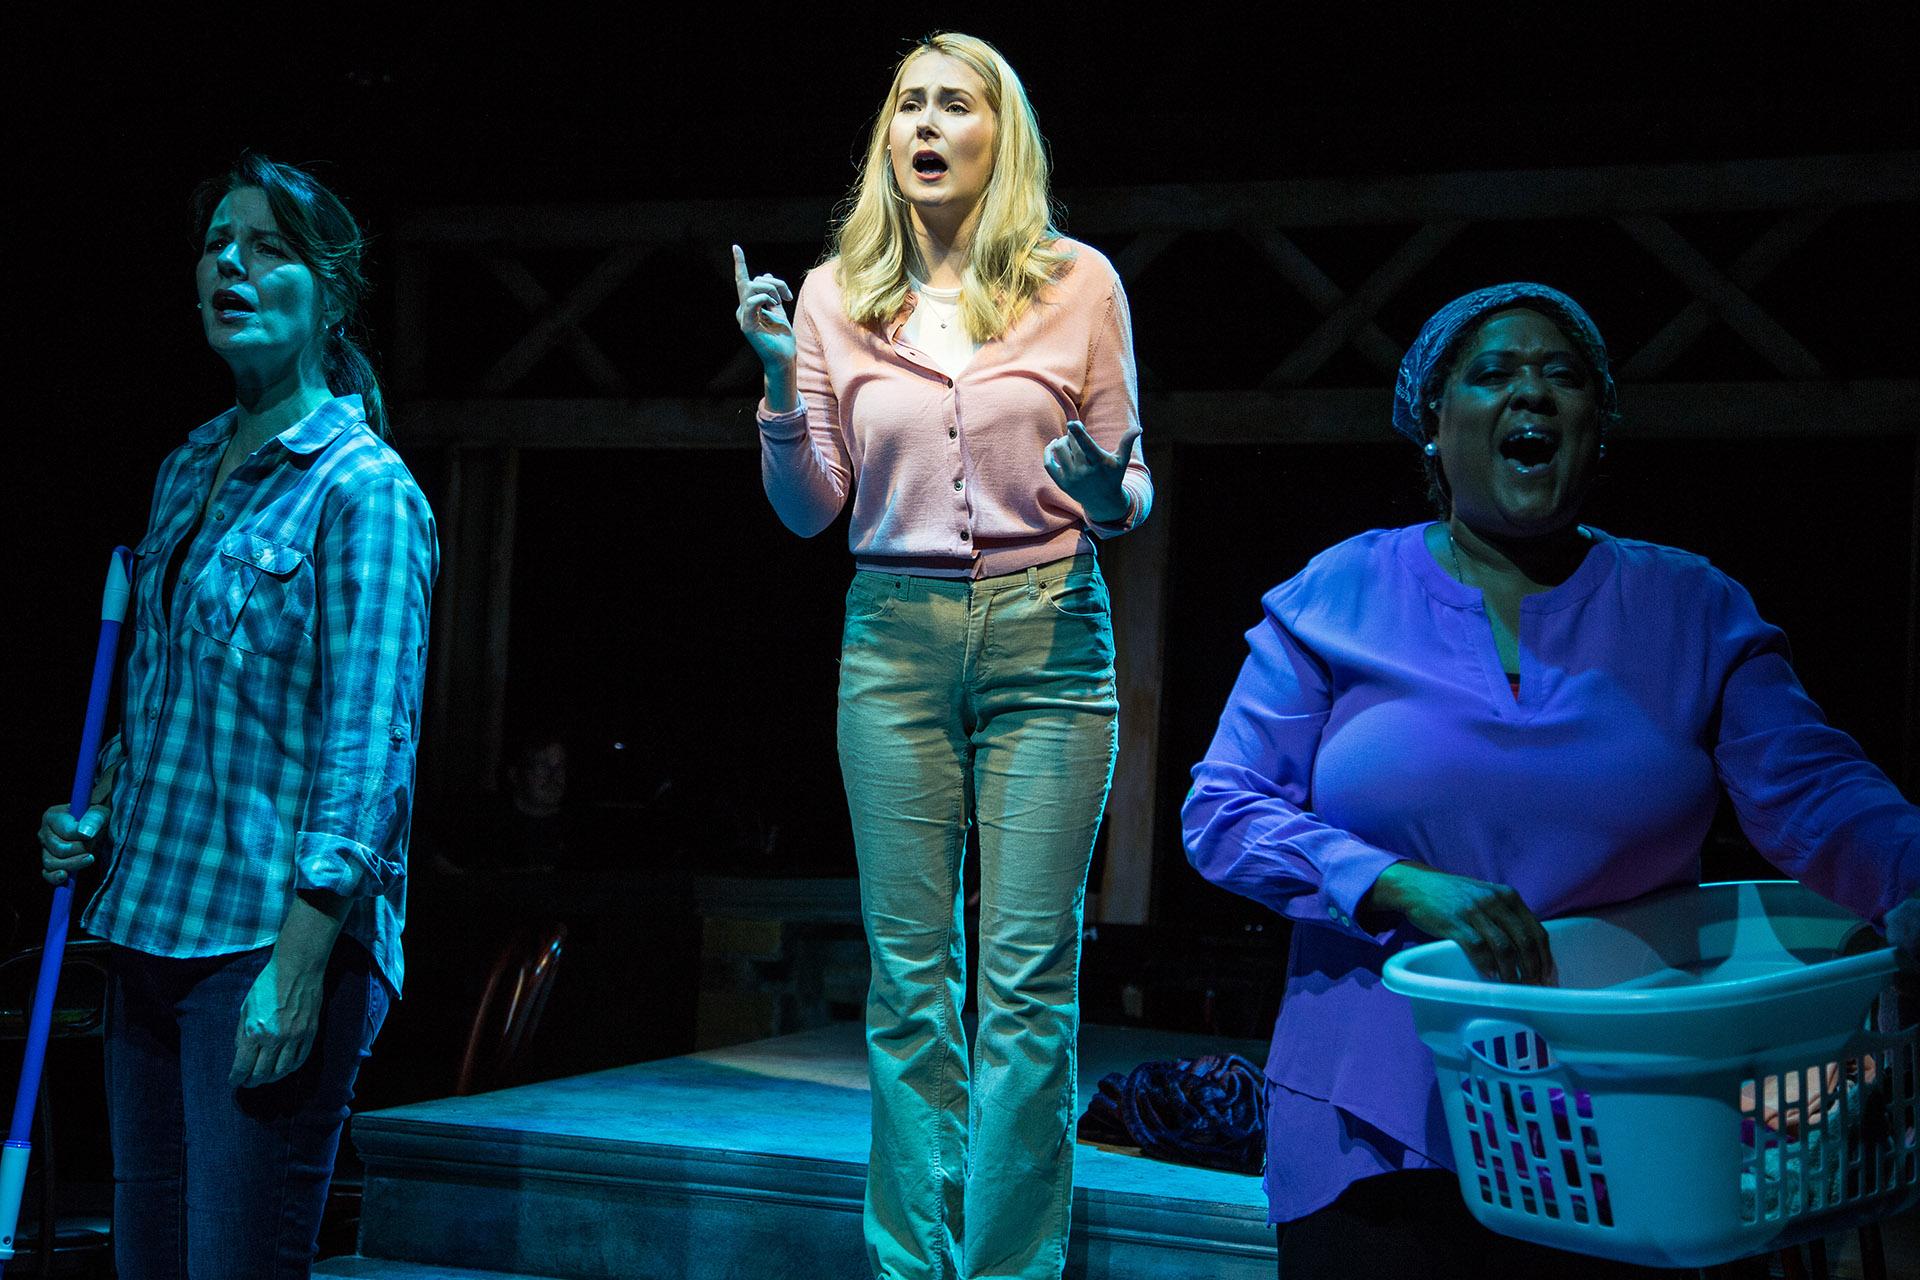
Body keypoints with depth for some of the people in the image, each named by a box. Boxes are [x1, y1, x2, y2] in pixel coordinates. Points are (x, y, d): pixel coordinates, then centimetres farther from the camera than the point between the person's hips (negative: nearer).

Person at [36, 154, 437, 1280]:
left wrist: (296, 968, -20)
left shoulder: (365, 489, -9)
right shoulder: (189, 470, 15)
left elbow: (368, 751, -15)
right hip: (153, 932, 8)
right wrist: (95, 817, 10)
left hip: (274, 942, -8)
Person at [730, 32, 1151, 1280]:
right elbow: (809, 509, 9)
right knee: (909, 970, 5)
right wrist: (781, 382, -6)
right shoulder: (836, 295, 8)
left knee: (1031, 974, -2)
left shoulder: (1078, 283, 3)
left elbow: (1127, 488, 8)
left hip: (1046, 633, -2)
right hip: (896, 635, 2)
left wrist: (1111, 496, -15)